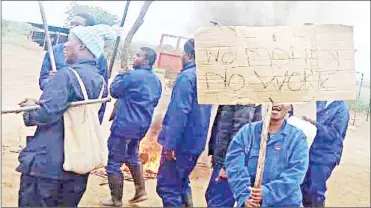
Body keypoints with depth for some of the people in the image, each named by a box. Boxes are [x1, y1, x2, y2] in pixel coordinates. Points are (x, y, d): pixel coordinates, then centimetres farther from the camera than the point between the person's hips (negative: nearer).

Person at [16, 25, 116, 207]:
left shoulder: (67, 74, -17)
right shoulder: (100, 81, 6)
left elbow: (44, 115, -24)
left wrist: (29, 110, 1)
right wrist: (38, 103, 12)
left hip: (45, 164, -7)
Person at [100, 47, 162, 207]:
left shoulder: (132, 75, -17)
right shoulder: (156, 81, 8)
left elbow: (114, 91, -5)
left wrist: (120, 75, 9)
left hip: (124, 124, -8)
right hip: (142, 125, 8)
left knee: (114, 162, 4)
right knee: (133, 156, 27)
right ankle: (140, 191, 26)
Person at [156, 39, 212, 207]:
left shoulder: (187, 76, -14)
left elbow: (179, 112, -23)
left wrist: (170, 143, -21)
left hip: (181, 142, -9)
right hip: (196, 142, 9)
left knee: (167, 186, -3)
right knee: (181, 181, 22)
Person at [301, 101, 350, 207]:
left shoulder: (342, 108, -13)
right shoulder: (319, 102, 4)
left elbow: (334, 134, -18)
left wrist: (314, 124, -26)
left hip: (325, 157, -6)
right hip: (310, 152, 6)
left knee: (316, 190, 4)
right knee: (303, 186, 16)